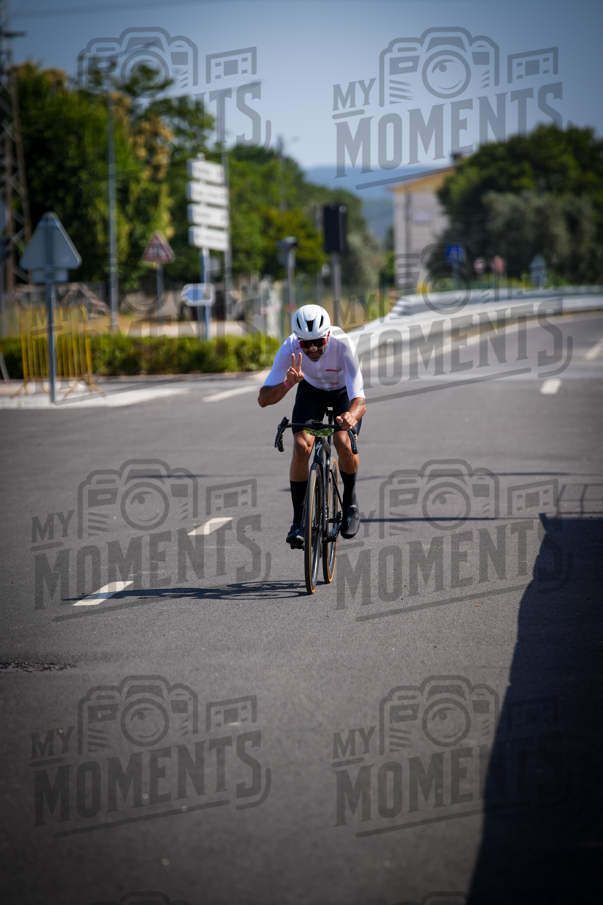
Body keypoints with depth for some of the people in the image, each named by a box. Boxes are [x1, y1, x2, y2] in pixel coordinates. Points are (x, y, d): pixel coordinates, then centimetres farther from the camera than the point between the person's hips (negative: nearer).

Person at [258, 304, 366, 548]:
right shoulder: (290, 348, -34)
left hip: (344, 392, -2)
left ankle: (350, 502, 5)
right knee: (301, 446, -20)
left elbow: (360, 399, -45)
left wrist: (352, 415, -68)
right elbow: (263, 399, -34)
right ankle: (299, 521, -8)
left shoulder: (342, 344, -39)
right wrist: (288, 383, -54)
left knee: (344, 443, -24)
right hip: (311, 390, 2)